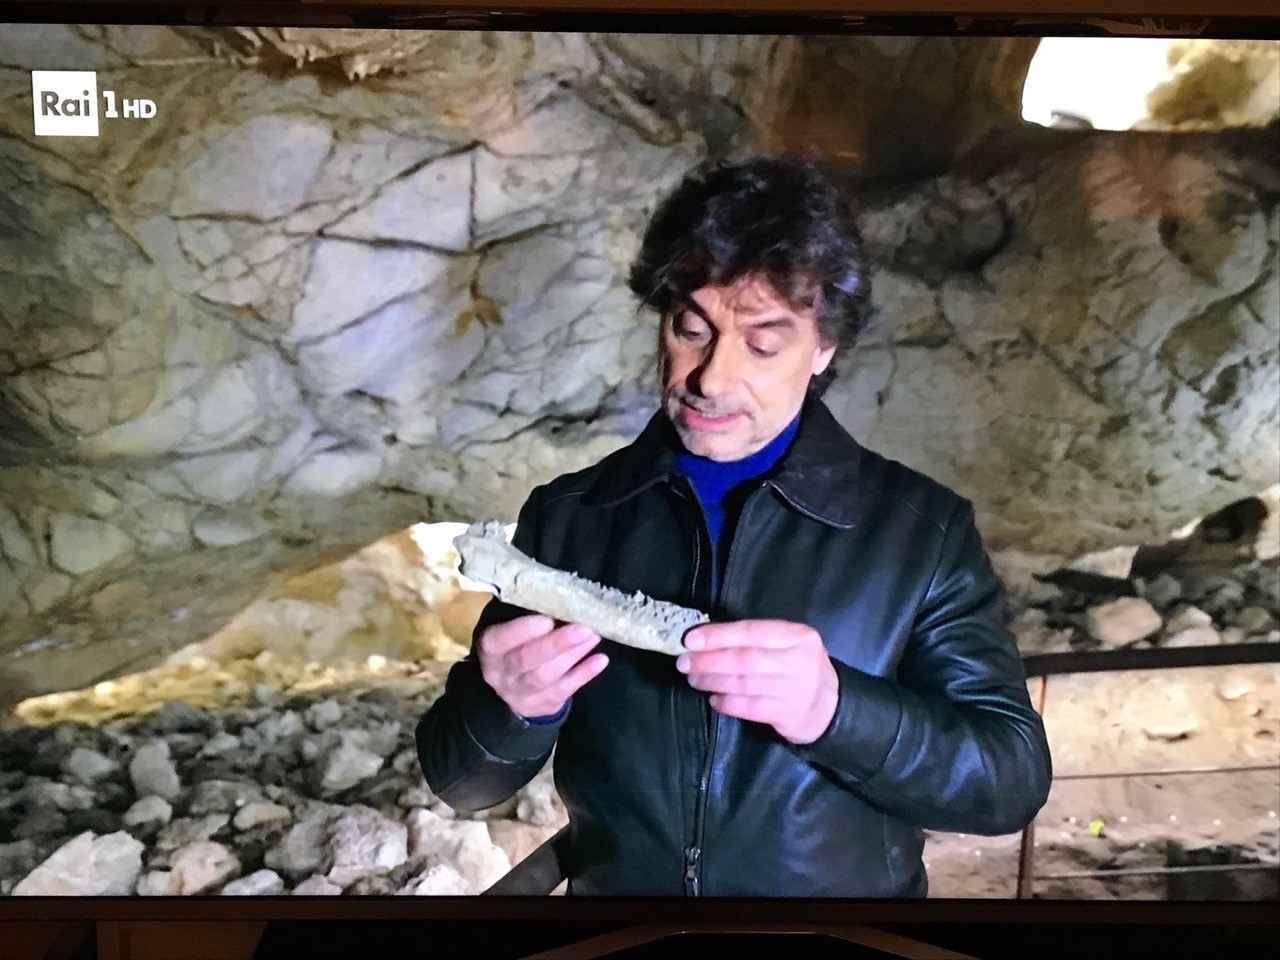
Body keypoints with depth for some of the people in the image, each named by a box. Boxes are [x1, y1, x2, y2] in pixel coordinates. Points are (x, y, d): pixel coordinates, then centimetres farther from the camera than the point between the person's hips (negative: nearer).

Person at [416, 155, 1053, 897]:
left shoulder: (924, 530, -8)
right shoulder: (566, 517, -6)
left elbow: (1011, 775, -11)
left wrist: (836, 707, -27)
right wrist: (510, 713, -24)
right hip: (609, 883, 2)